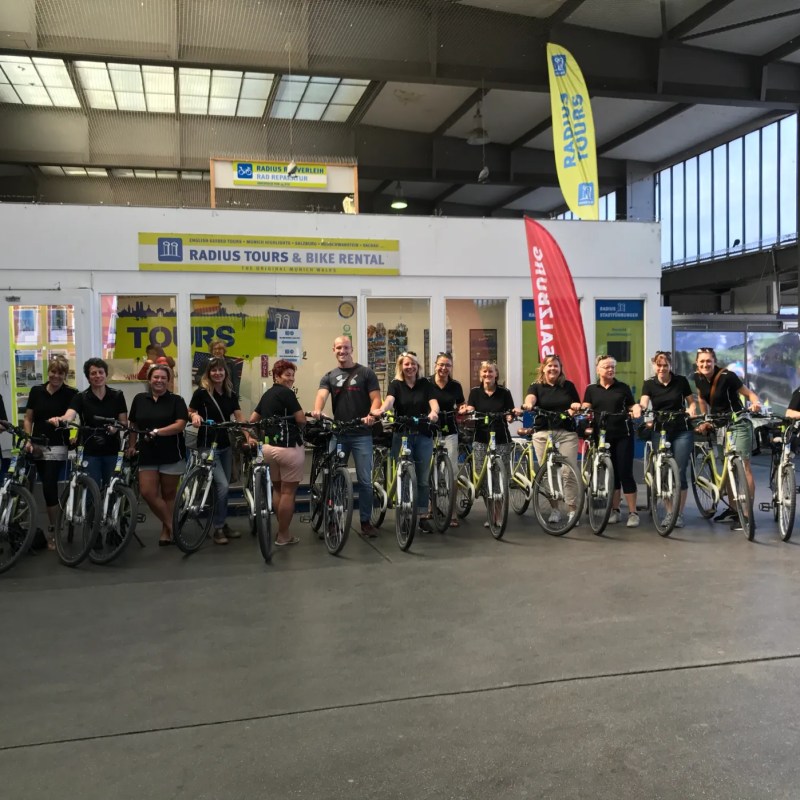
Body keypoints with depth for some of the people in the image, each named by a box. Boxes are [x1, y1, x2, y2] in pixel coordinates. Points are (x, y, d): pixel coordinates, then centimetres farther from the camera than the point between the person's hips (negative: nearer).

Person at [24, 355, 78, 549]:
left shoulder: (71, 394, -3)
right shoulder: (36, 391, 8)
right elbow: (28, 419, 10)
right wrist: (28, 440, -3)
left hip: (57, 447, -4)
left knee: (49, 487, -11)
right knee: (47, 487, 11)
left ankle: (53, 531, -1)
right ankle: (53, 524, 24)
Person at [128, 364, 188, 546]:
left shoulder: (176, 400, -2)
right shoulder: (140, 399, 7)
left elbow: (180, 425, -14)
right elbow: (133, 425, 14)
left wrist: (157, 432, -24)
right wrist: (131, 446, 7)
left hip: (171, 454, -3)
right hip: (147, 454, 3)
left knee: (168, 493, 5)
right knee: (147, 492, -7)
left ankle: (166, 531, 18)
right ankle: (171, 525, 8)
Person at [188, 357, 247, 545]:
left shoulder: (231, 394, 5)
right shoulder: (201, 392, -9)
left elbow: (239, 417, -3)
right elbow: (189, 412, -1)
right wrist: (194, 416, -24)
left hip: (225, 446, 6)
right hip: (207, 446, -6)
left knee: (223, 487, 12)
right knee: (222, 486, -15)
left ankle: (223, 524, 25)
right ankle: (218, 528, -2)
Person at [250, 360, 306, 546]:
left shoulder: (267, 394, 13)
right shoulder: (286, 393, -12)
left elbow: (253, 419, 15)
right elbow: (301, 419, -15)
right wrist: (306, 418, 7)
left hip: (269, 447, 9)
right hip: (288, 447, -9)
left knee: (277, 489, 17)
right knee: (288, 492, 0)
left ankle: (280, 530, 24)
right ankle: (283, 536, 5)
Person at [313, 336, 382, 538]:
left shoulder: (366, 373, 4)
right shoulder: (329, 377, 10)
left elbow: (376, 398, -3)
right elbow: (322, 395, -9)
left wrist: (372, 414, -24)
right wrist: (317, 410, -32)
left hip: (362, 434, -2)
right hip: (338, 434, 2)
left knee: (364, 480, 0)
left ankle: (366, 521, 10)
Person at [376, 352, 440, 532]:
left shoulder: (425, 383, 5)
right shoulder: (395, 384, 0)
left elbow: (433, 401, -10)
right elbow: (389, 400, -20)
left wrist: (433, 412, -34)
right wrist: (381, 410, -43)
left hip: (423, 436, 1)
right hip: (402, 435, -1)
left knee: (423, 478, 6)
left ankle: (423, 516, 15)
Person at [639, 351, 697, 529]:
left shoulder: (681, 381, 0)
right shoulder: (649, 384, 1)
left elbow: (692, 402, 8)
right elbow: (644, 403, -15)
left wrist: (691, 409, -13)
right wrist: (638, 407, -37)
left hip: (682, 432, -1)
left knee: (680, 472, -2)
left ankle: (679, 514, 8)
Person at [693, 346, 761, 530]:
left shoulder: (727, 376, -19)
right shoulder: (698, 378, -3)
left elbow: (749, 393, -15)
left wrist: (756, 403, -35)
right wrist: (705, 421, 10)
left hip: (738, 425, -7)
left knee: (743, 467, -10)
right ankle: (733, 508, 24)